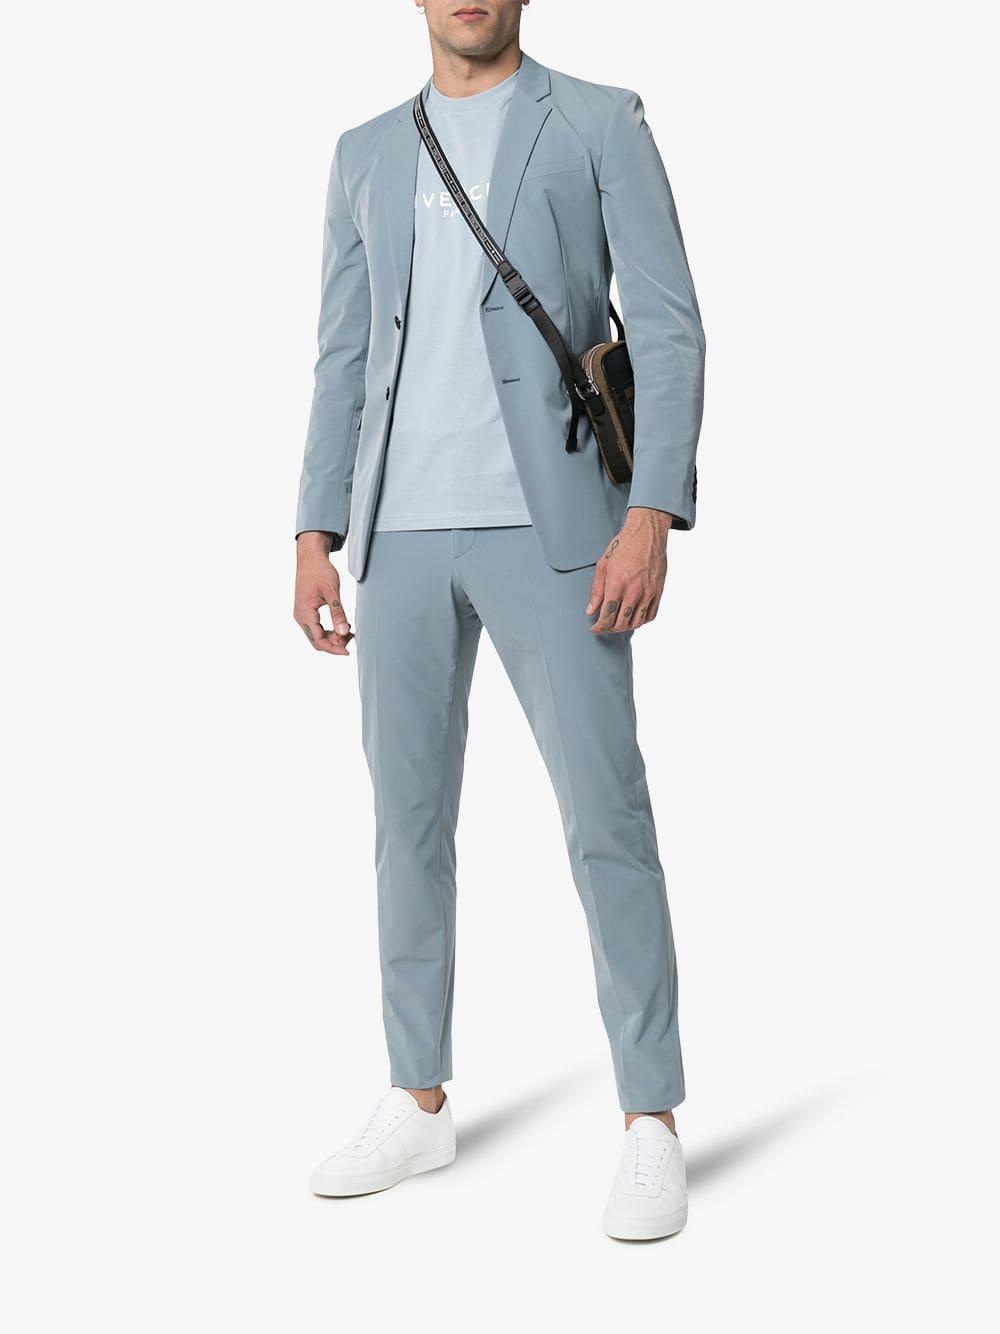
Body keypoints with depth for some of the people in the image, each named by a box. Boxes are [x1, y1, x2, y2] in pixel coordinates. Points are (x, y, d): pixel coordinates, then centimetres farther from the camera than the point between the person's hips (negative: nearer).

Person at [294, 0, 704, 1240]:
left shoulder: (603, 123, 3)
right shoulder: (368, 153, 16)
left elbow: (667, 333, -5)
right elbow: (345, 361, 14)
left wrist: (650, 516, -18)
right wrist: (316, 539, 5)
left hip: (550, 522, -4)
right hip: (404, 532, 5)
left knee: (606, 818, -7)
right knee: (407, 818, 7)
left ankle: (650, 1128, 2)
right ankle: (418, 1106, 20)